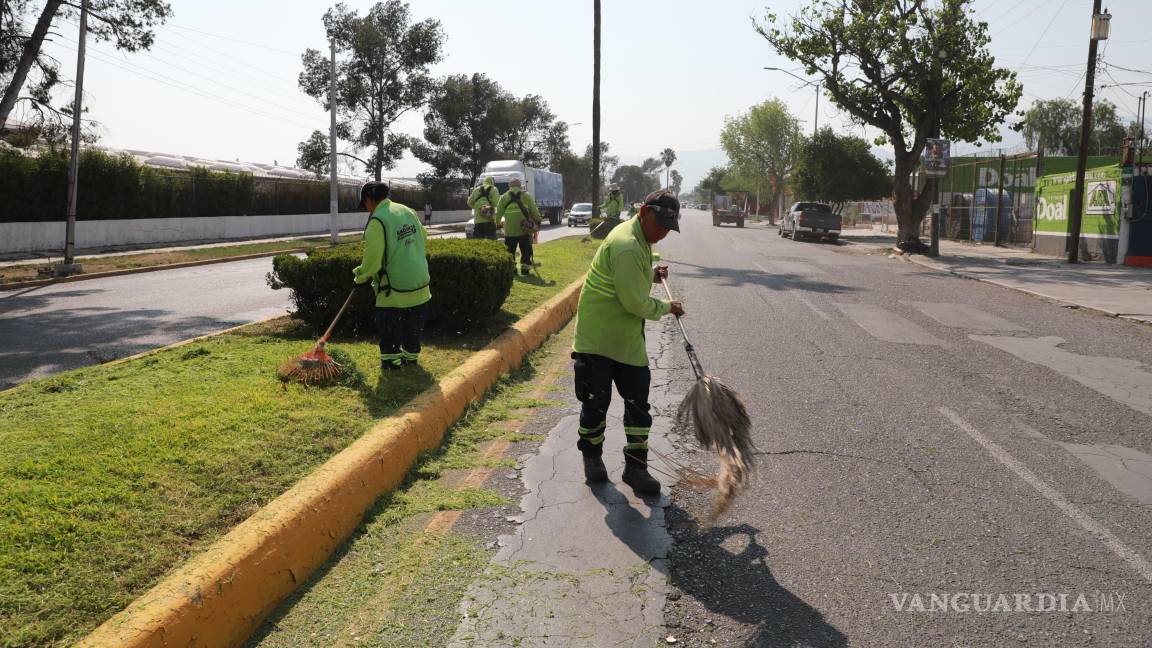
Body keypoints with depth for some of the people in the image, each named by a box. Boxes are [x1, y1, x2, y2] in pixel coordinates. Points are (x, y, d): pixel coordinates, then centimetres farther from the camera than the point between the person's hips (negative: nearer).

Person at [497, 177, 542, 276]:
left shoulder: (504, 197, 13)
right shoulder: (526, 195, 11)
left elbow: (498, 213, 11)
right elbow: (534, 211, 9)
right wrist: (538, 222, 18)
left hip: (510, 230, 1)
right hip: (524, 229, 0)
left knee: (510, 250, 10)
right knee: (526, 251, 7)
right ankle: (525, 268, 2)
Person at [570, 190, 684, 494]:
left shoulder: (638, 240, 8)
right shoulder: (626, 246, -24)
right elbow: (637, 303, -24)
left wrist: (651, 275, 9)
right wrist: (669, 307, -7)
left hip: (628, 341, 9)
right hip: (597, 340, -9)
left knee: (638, 403, 6)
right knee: (596, 402, 5)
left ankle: (636, 466, 15)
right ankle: (592, 456, 26)